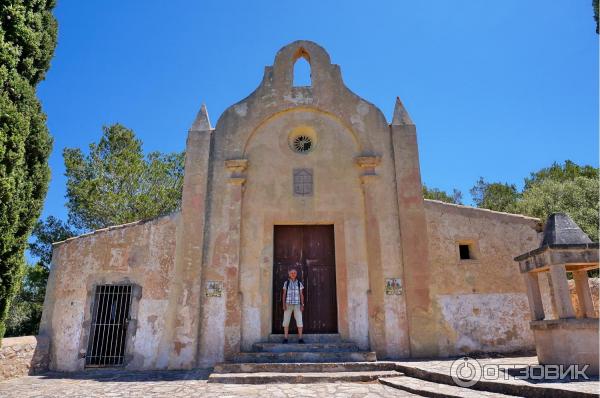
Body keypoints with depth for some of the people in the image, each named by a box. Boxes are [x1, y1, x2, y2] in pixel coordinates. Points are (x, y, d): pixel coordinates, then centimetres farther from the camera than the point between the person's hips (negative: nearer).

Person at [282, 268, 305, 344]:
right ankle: (285, 339, 2)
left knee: (299, 321, -7)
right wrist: (284, 304, -8)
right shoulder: (286, 283, 5)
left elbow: (301, 295, 6)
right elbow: (284, 294, 3)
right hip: (288, 304, 0)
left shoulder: (299, 283, 7)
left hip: (297, 305, 0)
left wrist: (302, 305, -4)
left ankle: (300, 339, -4)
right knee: (286, 321, -4)